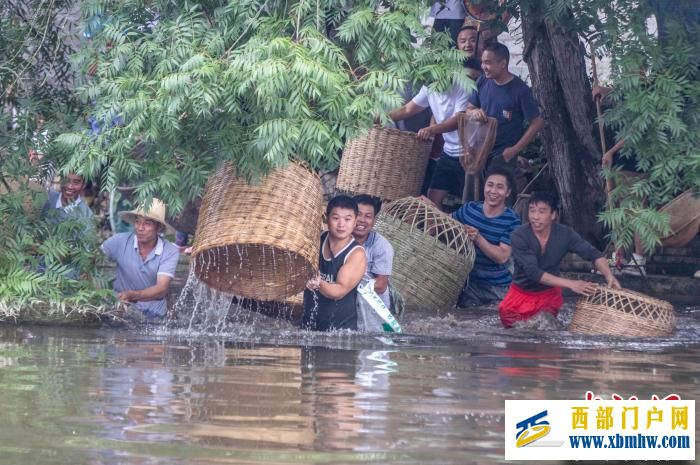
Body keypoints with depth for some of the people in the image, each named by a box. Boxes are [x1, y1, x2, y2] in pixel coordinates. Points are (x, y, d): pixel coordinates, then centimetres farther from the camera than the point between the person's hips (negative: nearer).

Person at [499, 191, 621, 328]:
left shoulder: (565, 234, -11)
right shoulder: (519, 236, -20)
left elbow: (593, 253, -8)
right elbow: (533, 272, -28)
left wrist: (609, 275, -29)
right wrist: (570, 284, -34)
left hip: (550, 291, 2)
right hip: (522, 291, -2)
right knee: (506, 311, -24)